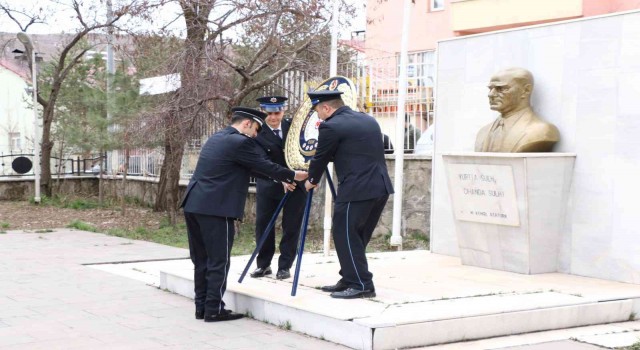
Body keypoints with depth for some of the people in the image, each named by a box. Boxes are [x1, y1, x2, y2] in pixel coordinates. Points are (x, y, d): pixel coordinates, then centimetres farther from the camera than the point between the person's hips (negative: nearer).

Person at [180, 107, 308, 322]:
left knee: (202, 260, 14)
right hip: (214, 208, -9)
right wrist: (293, 176, 11)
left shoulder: (216, 138, 21)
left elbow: (254, 167, 25)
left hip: (193, 205, 9)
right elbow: (265, 166, -4)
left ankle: (202, 307, 19)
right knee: (218, 261, -1)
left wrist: (283, 179, 26)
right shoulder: (240, 142, -9)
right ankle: (214, 310, 2)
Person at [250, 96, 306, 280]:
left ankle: (284, 266, 11)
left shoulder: (292, 126, -2)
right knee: (263, 224, 3)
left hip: (296, 182, 2)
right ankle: (263, 264, 18)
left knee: (291, 226, 1)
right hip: (269, 185, -1)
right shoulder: (258, 133, -13)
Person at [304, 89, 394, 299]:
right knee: (357, 236, 16)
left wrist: (312, 180, 21)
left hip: (356, 190, -8)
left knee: (345, 235, 1)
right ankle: (349, 280, 23)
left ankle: (362, 285, 0)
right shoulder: (369, 120, 16)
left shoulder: (331, 127, -7)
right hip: (381, 187, 9)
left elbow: (321, 157, 3)